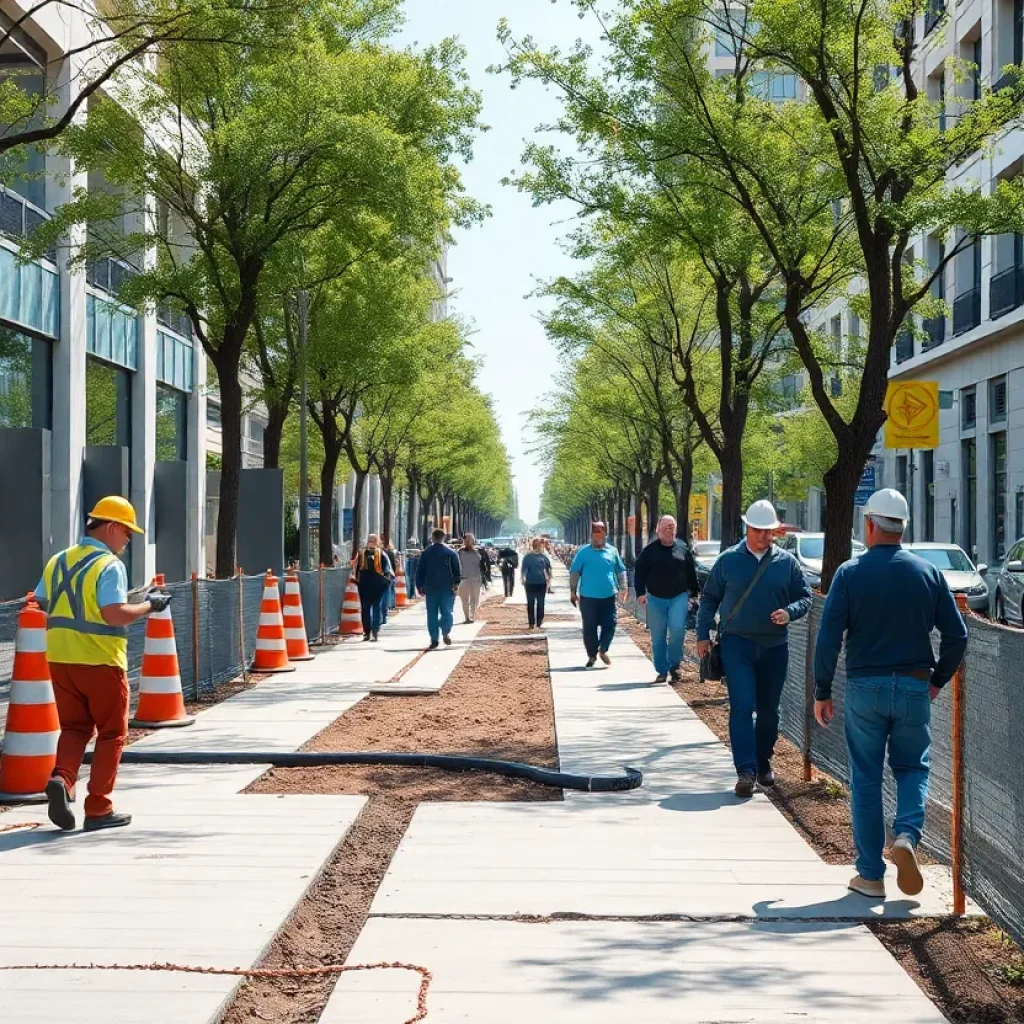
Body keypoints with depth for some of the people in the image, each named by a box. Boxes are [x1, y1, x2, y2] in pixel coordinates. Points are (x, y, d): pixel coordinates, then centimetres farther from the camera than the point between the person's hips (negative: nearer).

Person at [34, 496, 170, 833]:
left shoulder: (57, 561, 10)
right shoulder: (109, 565, -13)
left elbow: (41, 603, 13)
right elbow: (114, 613, -23)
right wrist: (149, 605, -9)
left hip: (60, 658, 6)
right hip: (100, 660, -6)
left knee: (74, 727, 17)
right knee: (111, 734, 8)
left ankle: (61, 779, -10)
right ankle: (98, 809, 8)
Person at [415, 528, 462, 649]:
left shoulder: (426, 553, 6)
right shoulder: (451, 553, 2)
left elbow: (420, 571, 7)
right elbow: (457, 570, -3)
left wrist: (419, 586, 12)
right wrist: (456, 583, -1)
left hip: (430, 588, 1)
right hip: (447, 588, -1)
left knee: (432, 614, 5)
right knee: (446, 611, 6)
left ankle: (434, 640, 0)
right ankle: (446, 632, -17)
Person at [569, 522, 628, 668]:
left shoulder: (612, 551, 6)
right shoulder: (583, 552, -1)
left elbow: (621, 571, 14)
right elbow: (574, 572, 0)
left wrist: (622, 588, 5)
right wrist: (573, 591, -2)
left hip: (608, 596, 2)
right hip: (588, 597, -2)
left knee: (609, 625, -1)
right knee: (589, 628, 4)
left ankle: (603, 650, 21)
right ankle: (592, 655, 16)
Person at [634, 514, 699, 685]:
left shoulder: (683, 549, 6)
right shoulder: (650, 550, 2)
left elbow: (691, 573, 12)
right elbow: (639, 572, 2)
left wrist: (693, 593, 11)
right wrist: (641, 592, -7)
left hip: (679, 597, -1)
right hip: (656, 599, 1)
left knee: (677, 629, -19)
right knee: (658, 637, 4)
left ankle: (674, 665, -1)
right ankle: (662, 671, 14)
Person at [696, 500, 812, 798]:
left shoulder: (787, 562, 4)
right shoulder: (728, 560, 1)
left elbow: (805, 598, 7)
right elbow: (709, 598, 8)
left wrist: (789, 612, -14)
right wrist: (703, 635, 4)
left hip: (774, 647, 2)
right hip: (737, 644, -2)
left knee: (768, 709, 11)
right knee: (742, 706, -12)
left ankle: (763, 763, 27)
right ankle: (746, 771, -15)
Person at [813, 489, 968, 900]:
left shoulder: (850, 573, -6)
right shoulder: (928, 572, 1)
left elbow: (828, 639, -10)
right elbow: (956, 635, 2)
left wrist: (822, 692, -1)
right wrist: (938, 680, 15)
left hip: (864, 688, -1)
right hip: (914, 688, 2)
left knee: (866, 779, 7)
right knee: (912, 767, 17)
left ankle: (870, 875, 10)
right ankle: (907, 835, -10)